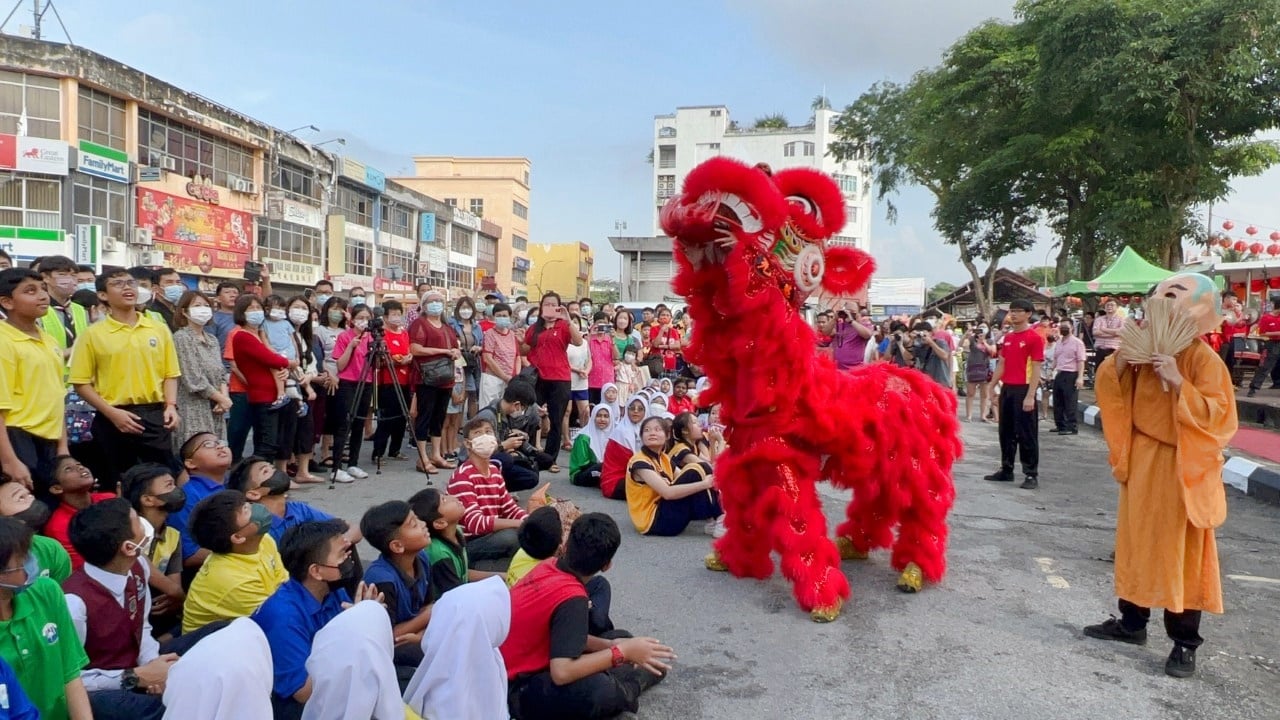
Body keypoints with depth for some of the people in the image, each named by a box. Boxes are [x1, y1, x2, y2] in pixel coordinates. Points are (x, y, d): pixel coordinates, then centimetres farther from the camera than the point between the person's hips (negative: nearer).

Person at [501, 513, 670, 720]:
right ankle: (618, 691, -3)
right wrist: (622, 652, -24)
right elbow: (562, 673, -34)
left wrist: (610, 645, -2)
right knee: (598, 691, -32)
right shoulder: (572, 597, -27)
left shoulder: (547, 568, -3)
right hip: (515, 690, -9)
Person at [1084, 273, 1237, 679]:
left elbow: (1217, 416, -21)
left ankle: (1185, 643, 10)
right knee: (1137, 542, 14)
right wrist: (1121, 360, -11)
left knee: (1181, 552, 0)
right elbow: (1108, 389, 6)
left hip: (1182, 468, -6)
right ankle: (1132, 623, 27)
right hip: (1142, 461, 6)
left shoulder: (1204, 360, -14)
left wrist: (1179, 382, -29)